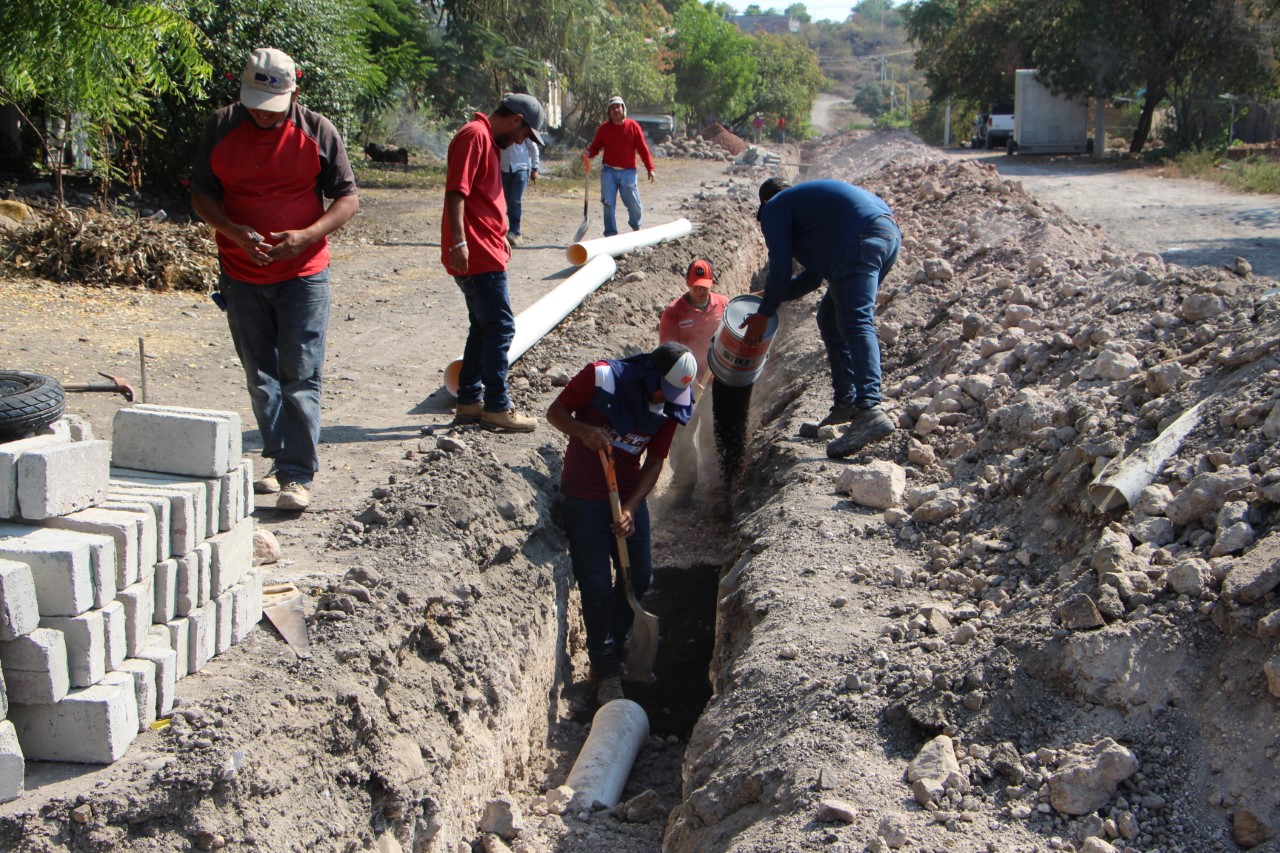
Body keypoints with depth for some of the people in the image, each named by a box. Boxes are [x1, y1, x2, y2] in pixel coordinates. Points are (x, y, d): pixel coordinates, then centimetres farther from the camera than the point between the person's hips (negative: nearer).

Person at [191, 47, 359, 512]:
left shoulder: (317, 131, -5)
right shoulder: (221, 127, 0)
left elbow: (348, 198, -2)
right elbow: (201, 195, 4)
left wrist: (304, 236, -18)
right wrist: (236, 233, -15)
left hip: (303, 274, -3)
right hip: (241, 276, 3)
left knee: (300, 379, -6)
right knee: (261, 379, 10)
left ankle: (298, 475, -3)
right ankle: (279, 461, 21)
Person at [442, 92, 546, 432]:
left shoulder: (487, 140, 19)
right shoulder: (474, 136, -13)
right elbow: (456, 191, -21)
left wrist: (499, 237, 29)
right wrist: (458, 242, -27)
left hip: (486, 252, 11)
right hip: (477, 254, -11)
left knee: (484, 327, 14)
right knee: (500, 326, -7)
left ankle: (470, 402, 19)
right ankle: (496, 407, -1)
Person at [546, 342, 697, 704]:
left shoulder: (670, 406, -6)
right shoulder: (600, 378, -20)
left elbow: (654, 463, -2)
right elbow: (555, 412, -10)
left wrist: (630, 508, -15)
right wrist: (584, 431, -30)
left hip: (630, 497, 5)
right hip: (585, 497, -5)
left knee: (639, 577, 7)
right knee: (597, 585, -6)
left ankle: (612, 651, 29)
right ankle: (607, 671, 7)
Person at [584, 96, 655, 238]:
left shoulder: (633, 126, 1)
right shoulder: (604, 128, 5)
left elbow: (643, 148, 1)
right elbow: (595, 146, 8)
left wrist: (650, 168, -3)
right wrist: (588, 153, -16)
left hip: (628, 172, -1)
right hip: (609, 172, 1)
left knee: (634, 204, 4)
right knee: (608, 204, -1)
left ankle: (636, 227, 31)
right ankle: (610, 233, 7)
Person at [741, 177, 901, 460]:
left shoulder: (774, 208, 12)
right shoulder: (806, 199, 37)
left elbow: (780, 269, 2)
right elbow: (815, 274, 37)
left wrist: (764, 314, 11)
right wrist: (773, 298, 41)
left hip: (861, 238, -9)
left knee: (855, 321, -23)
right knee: (831, 318, 20)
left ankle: (870, 410, -42)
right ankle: (846, 402, 16)